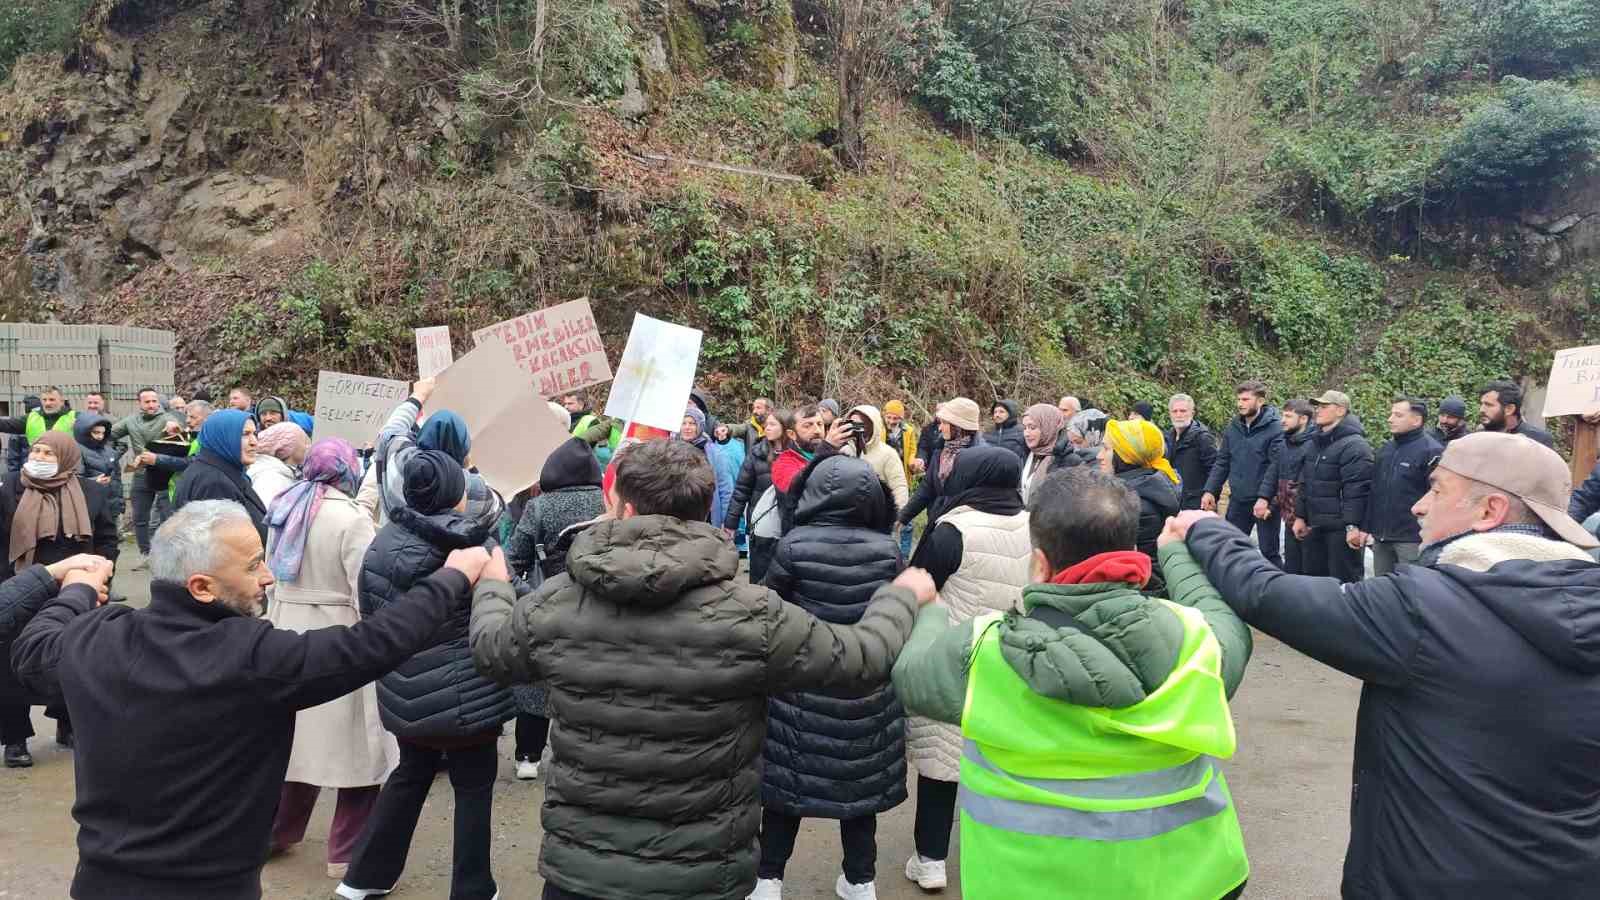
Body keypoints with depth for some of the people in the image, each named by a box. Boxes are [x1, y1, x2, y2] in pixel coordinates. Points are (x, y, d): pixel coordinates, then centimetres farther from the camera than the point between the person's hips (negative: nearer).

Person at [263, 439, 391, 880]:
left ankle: (274, 830, 32)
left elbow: (273, 577, 13)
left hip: (289, 635, 7)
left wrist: (277, 626, 21)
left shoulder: (283, 509, 6)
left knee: (294, 735, 20)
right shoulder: (351, 519, -17)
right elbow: (366, 593, -18)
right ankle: (348, 852, 11)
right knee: (355, 745, 4)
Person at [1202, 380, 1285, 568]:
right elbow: (1222, 462, 10)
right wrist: (1210, 490, 0)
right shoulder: (1233, 428, 8)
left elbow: (1276, 465, -17)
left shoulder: (1275, 427, -11)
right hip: (1238, 500, 6)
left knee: (1269, 551, 4)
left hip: (1265, 501, -6)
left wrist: (1264, 497, -23)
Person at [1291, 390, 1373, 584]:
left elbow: (1357, 490, -20)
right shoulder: (1316, 443, 15)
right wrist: (1300, 516, 16)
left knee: (1344, 580, -3)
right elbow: (1304, 484, 20)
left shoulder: (1354, 445, -14)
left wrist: (1353, 526, -24)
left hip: (1341, 528, -9)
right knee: (1313, 575, 16)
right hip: (1315, 526, 9)